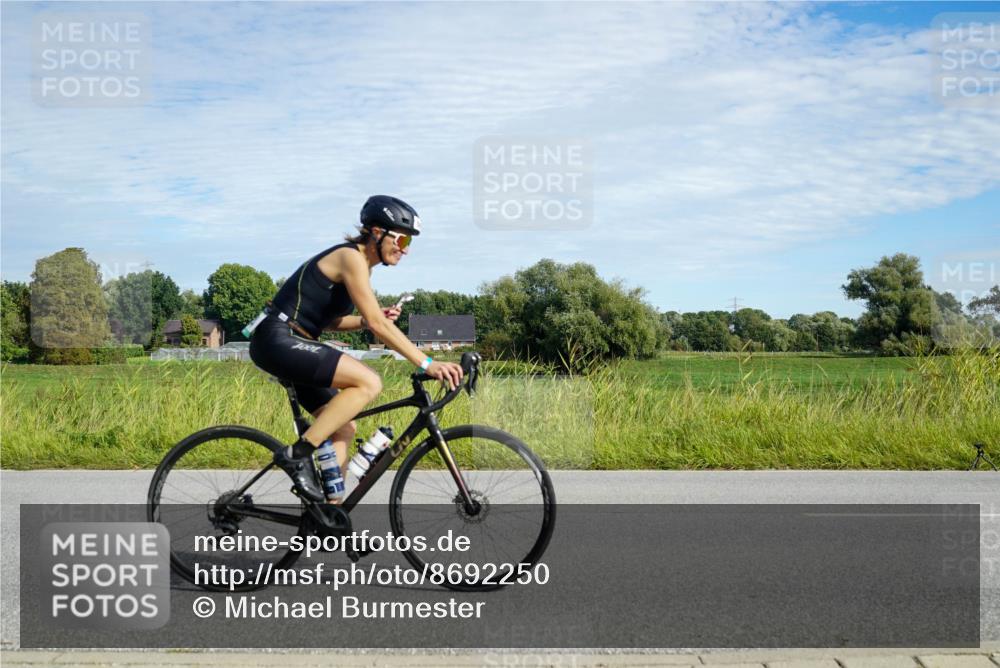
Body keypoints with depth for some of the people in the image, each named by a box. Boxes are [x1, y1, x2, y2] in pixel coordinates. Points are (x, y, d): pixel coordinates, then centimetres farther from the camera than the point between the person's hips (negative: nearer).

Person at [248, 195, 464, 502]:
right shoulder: (351, 258, -14)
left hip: (290, 345, 10)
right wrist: (427, 364, -26)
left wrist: (369, 318, 3)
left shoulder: (361, 265, 15)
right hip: (278, 340, -10)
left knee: (344, 429, 7)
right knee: (368, 382, -24)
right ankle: (297, 454, -18)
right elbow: (378, 325, -23)